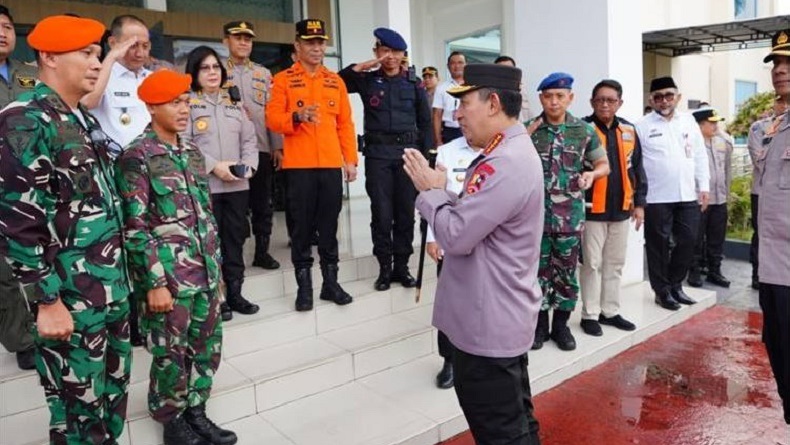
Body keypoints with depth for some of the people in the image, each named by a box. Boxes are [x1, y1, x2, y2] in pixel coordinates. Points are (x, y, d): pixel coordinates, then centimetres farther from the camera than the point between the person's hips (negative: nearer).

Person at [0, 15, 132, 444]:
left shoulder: (84, 119, 12)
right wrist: (47, 301, -17)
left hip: (112, 288, 8)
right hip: (70, 296, -8)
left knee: (113, 395, 19)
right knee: (80, 409, 8)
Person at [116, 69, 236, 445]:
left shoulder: (193, 153, 11)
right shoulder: (137, 157, -10)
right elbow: (136, 227, -14)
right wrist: (155, 282, -16)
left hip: (205, 274, 7)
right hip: (169, 278, -6)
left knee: (207, 347, 15)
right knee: (171, 355, 8)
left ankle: (196, 412, 33)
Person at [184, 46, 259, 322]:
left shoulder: (234, 103, 17)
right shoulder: (187, 103, -1)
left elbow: (249, 139, 15)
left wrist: (248, 165, -3)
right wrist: (214, 166, -17)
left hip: (238, 184, 5)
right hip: (204, 185, -5)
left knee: (235, 239, 10)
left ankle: (235, 293, 21)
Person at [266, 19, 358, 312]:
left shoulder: (335, 81, 13)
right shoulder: (283, 79, 3)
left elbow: (345, 123, 12)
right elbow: (272, 119, -4)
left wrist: (350, 160, 5)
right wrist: (297, 117, -23)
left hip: (332, 164, 3)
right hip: (299, 165, -3)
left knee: (329, 225, 7)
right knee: (302, 226, 2)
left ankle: (330, 282, 18)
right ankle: (304, 285, 12)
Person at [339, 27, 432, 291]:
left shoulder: (414, 84, 8)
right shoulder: (367, 80, 8)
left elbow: (425, 122, 9)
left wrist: (426, 155, 3)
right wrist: (360, 67, -5)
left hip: (408, 151, 1)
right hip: (377, 153, -1)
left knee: (406, 211, 4)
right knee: (381, 213, 0)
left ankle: (402, 266, 15)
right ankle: (384, 268, 10)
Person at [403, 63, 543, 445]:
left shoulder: (505, 164, -25)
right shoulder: (512, 153, 11)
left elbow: (457, 236, -25)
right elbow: (472, 218, 14)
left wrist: (431, 191, -9)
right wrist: (438, 190, 0)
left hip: (489, 324, -11)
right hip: (500, 317, 11)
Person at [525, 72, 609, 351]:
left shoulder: (584, 130, 3)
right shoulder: (528, 130, 0)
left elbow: (604, 164, 10)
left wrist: (591, 174, -12)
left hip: (571, 214, 1)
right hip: (536, 213, -1)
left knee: (567, 270, 8)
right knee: (539, 269, 6)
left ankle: (561, 324, 23)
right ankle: (540, 323, 21)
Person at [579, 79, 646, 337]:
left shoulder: (628, 130, 9)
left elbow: (637, 168, 14)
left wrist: (640, 203, 10)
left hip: (620, 209, 6)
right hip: (592, 210, -5)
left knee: (615, 264, 14)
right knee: (592, 264, 2)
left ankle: (610, 311, 26)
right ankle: (590, 315, 13)